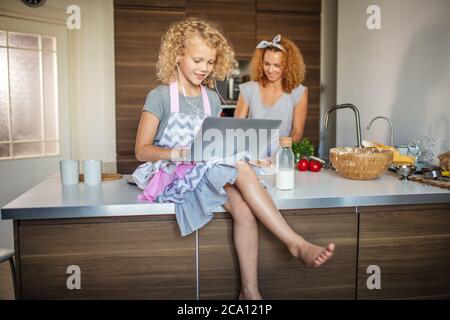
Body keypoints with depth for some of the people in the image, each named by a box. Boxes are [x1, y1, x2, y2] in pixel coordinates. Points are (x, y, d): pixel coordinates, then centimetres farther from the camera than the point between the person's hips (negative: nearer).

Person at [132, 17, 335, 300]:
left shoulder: (212, 98, 13)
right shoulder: (160, 96, -4)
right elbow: (142, 150, -7)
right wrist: (177, 153, -25)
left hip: (208, 171, 5)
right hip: (173, 175, -5)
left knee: (244, 210, -27)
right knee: (241, 168, -29)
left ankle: (250, 290, -18)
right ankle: (296, 243, -26)